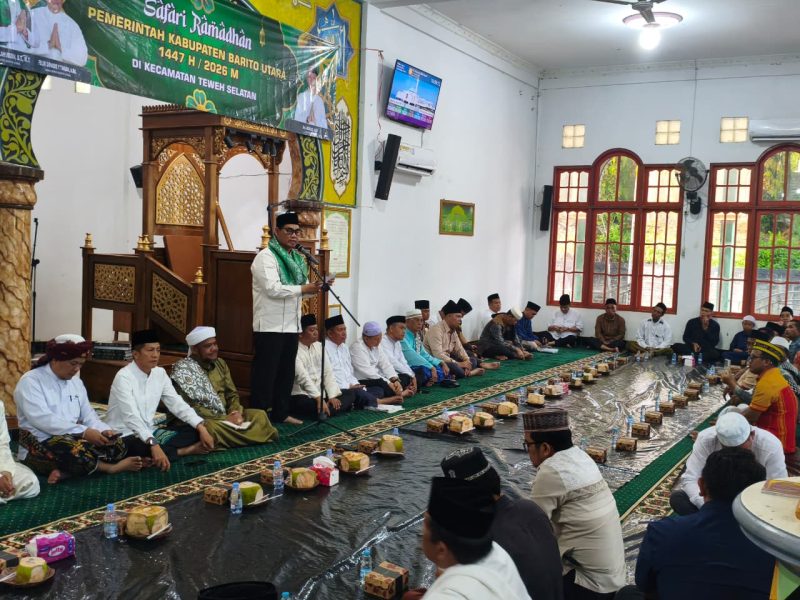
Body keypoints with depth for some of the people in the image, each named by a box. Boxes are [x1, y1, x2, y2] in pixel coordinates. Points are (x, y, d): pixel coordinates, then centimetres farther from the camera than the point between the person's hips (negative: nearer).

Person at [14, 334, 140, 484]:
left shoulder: (76, 382, 14)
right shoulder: (30, 381, -9)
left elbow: (88, 415, 12)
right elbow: (43, 420, -22)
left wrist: (104, 430, -11)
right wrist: (84, 432, -28)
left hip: (73, 439, 7)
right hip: (40, 446, -7)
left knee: (116, 446, -14)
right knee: (74, 450, -38)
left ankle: (66, 470, -23)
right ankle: (111, 467, -12)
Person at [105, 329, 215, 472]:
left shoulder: (160, 373, 3)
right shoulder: (124, 377, -19)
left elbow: (177, 404, 3)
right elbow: (131, 417, -31)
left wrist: (201, 428, -12)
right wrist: (154, 444, -44)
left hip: (148, 433, 7)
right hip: (124, 436, -7)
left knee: (192, 431, -7)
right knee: (141, 449, -40)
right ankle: (185, 451, -19)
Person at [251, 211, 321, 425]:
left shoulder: (296, 258, 16)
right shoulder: (266, 256, -10)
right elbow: (273, 289, -21)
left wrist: (315, 287, 1)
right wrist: (304, 289, -22)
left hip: (291, 325, 8)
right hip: (270, 326, -8)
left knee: (286, 372, 14)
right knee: (265, 373, -2)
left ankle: (280, 413, 24)